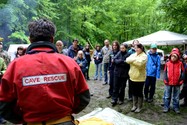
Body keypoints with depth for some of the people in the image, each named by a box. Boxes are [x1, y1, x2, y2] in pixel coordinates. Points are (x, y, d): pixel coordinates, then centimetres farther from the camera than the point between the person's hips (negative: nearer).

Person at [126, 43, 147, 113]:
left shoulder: (144, 56, -10)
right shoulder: (133, 55, 9)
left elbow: (140, 63, -28)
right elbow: (127, 60, -6)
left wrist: (132, 60, -14)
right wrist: (135, 59, -18)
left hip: (140, 78, -6)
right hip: (132, 77, 6)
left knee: (139, 93, 5)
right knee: (134, 92, 15)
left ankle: (139, 107, 18)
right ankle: (134, 106, 28)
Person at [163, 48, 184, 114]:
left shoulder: (180, 63, -4)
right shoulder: (167, 63, -4)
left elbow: (182, 73, 1)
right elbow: (165, 72, 2)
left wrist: (181, 81, -4)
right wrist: (165, 80, -3)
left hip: (177, 83, 0)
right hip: (168, 83, 0)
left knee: (176, 97, 13)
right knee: (167, 96, 10)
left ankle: (176, 107, 26)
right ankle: (166, 107, 21)